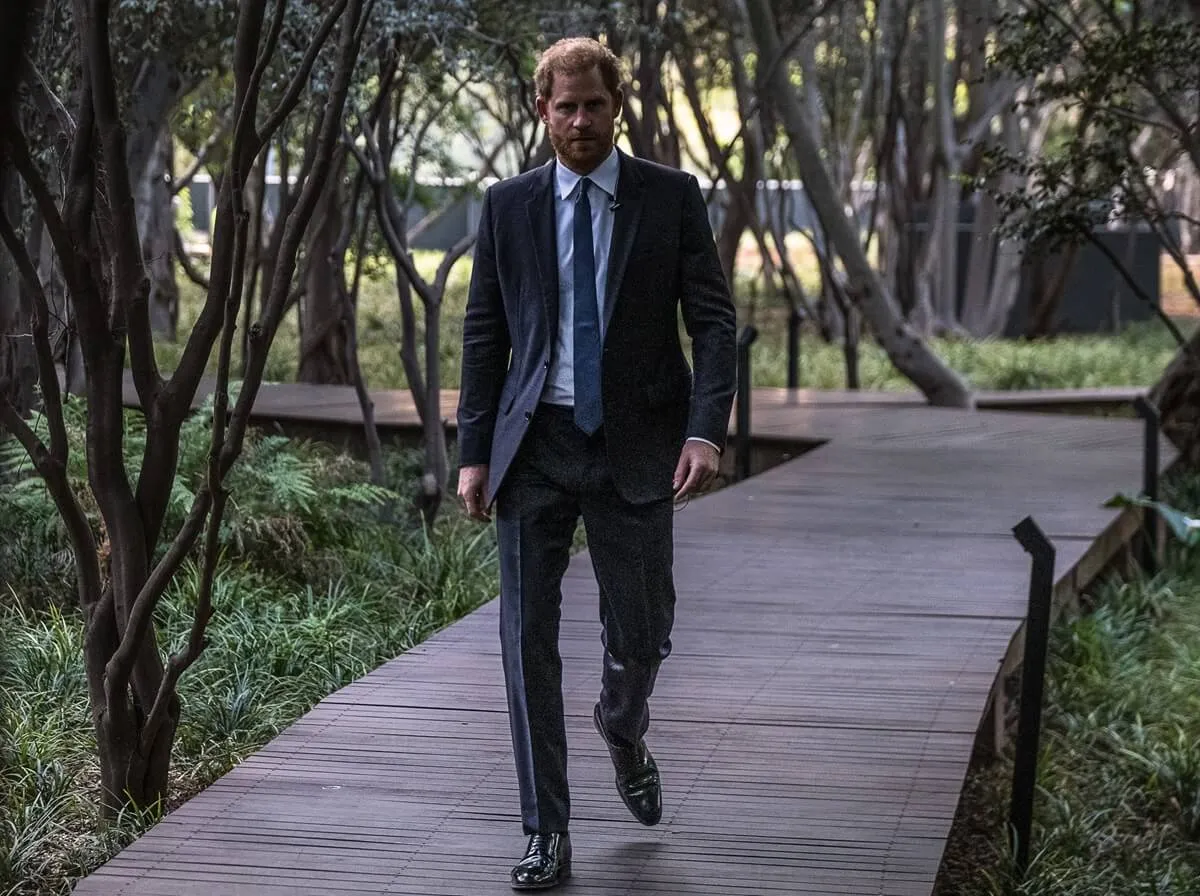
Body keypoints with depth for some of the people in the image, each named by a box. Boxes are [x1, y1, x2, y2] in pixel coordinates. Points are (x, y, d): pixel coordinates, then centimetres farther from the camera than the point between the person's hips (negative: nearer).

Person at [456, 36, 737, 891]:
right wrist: (474, 453, 1)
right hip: (535, 446, 1)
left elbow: (713, 320, -2)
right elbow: (484, 334, 7)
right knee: (529, 642, -1)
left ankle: (623, 731, 42)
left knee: (642, 636, 6)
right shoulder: (509, 205, 5)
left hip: (635, 447, -1)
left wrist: (707, 431, -15)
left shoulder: (672, 196, 1)